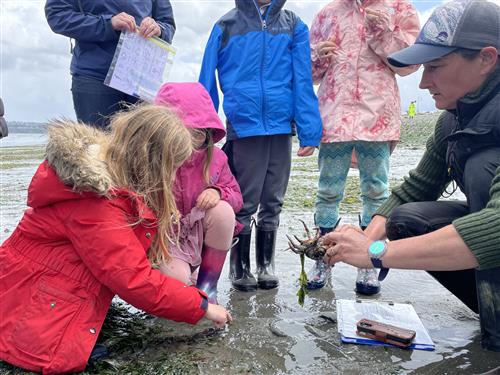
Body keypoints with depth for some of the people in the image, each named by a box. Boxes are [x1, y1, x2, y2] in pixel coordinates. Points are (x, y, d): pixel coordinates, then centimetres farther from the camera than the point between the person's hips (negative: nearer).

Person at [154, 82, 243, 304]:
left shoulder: (214, 157, -10)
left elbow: (236, 196, -1)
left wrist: (218, 192, -24)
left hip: (200, 235, 3)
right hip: (166, 239, -3)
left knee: (223, 211, -28)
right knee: (177, 278, -32)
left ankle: (207, 285, -9)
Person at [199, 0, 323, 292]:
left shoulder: (293, 25, 10)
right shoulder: (226, 25, 6)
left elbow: (303, 80, 4)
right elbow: (207, 82, 6)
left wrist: (309, 131, -4)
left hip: (281, 127, 2)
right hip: (243, 126, -2)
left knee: (272, 204, 11)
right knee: (245, 205, 5)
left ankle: (266, 265, 25)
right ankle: (240, 268, 21)